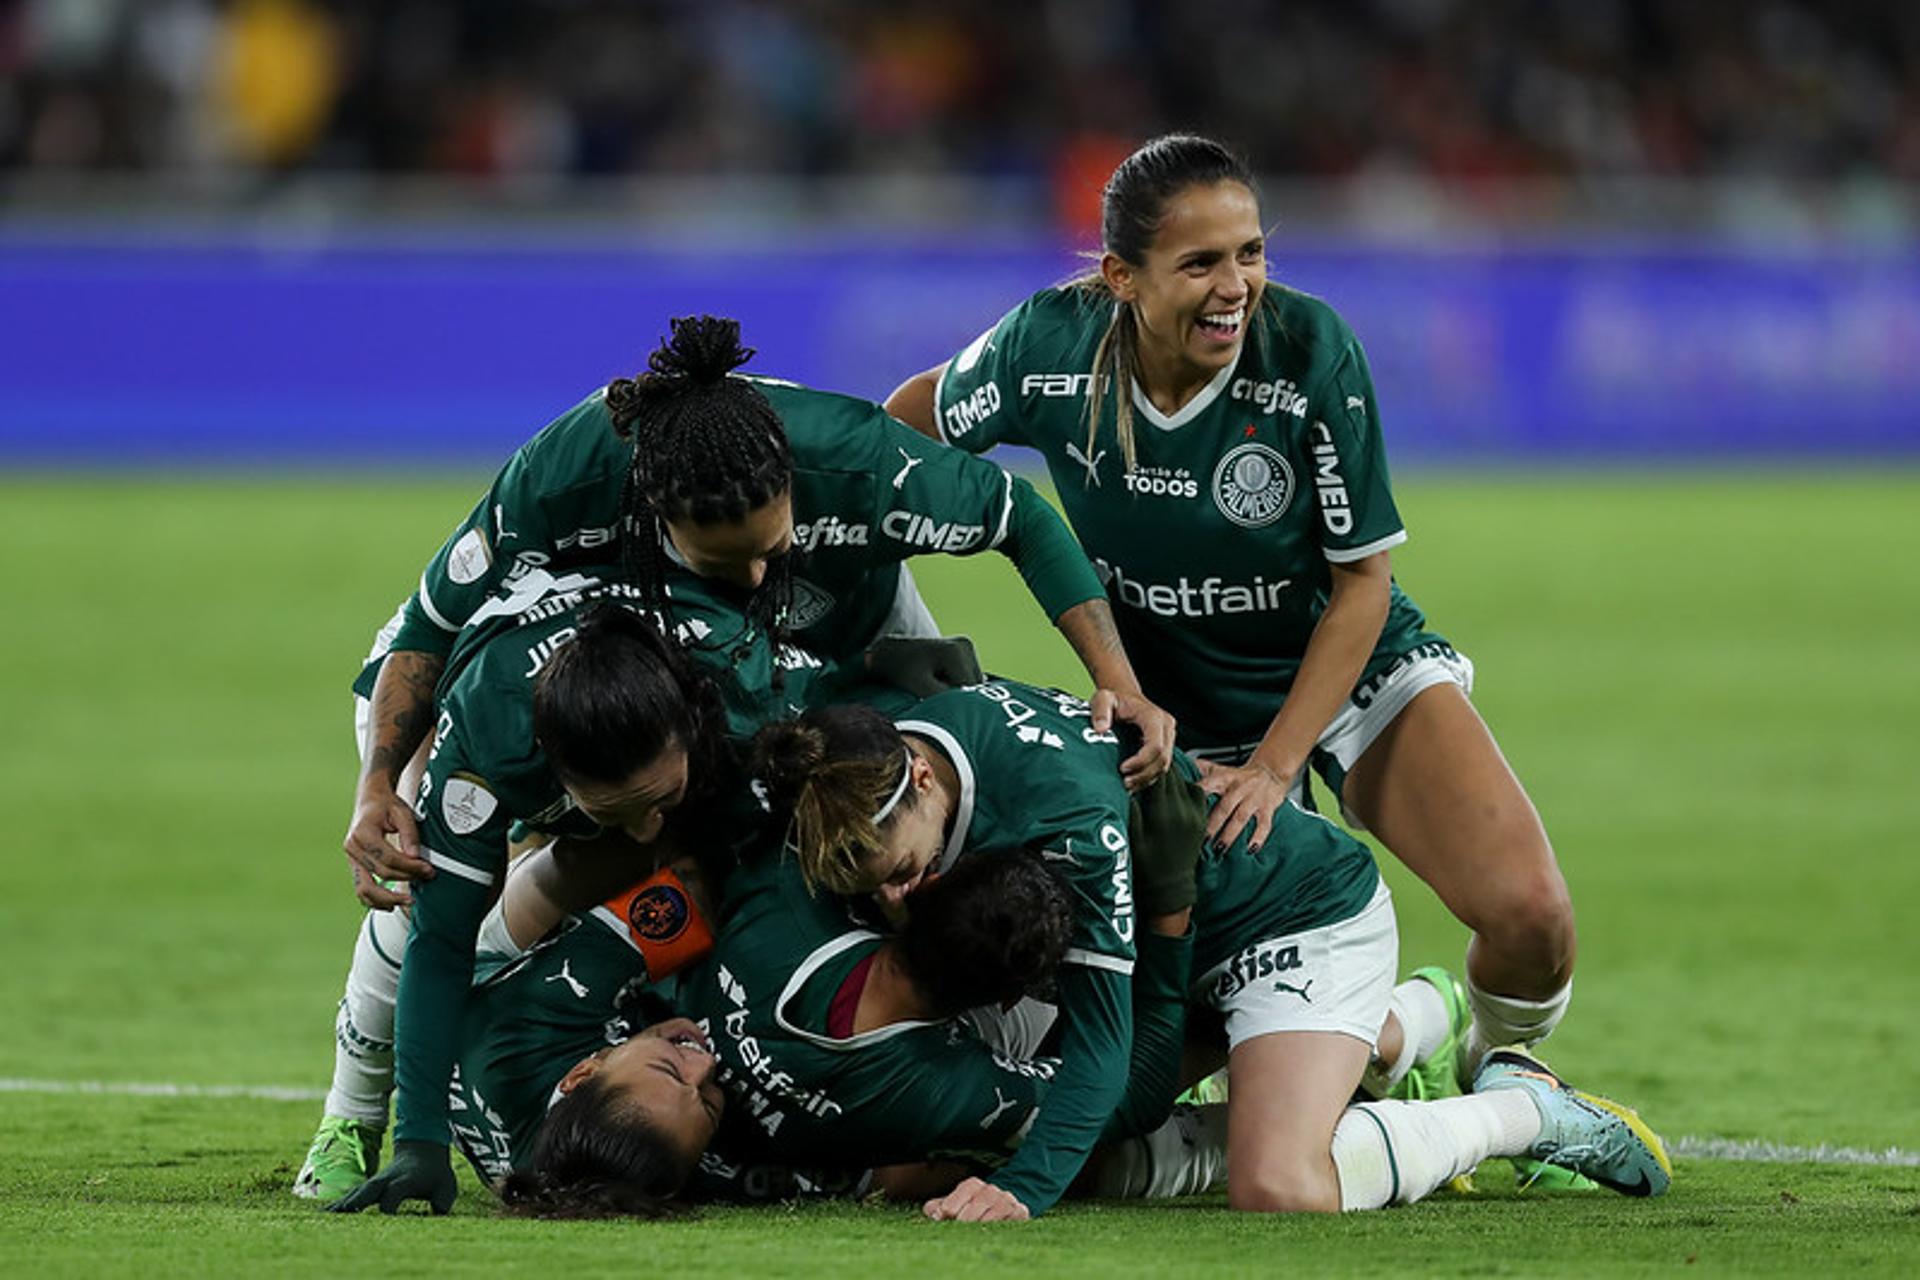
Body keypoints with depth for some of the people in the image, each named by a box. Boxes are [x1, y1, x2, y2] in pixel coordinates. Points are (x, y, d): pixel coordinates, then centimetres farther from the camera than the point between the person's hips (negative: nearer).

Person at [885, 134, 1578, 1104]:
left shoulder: (1309, 350, -24)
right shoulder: (1049, 348, -19)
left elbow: (1363, 579, -15)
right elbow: (915, 419, 3)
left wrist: (1272, 766, -21)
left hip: (1354, 675, -2)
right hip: (1181, 712, 2)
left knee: (1527, 916, -21)